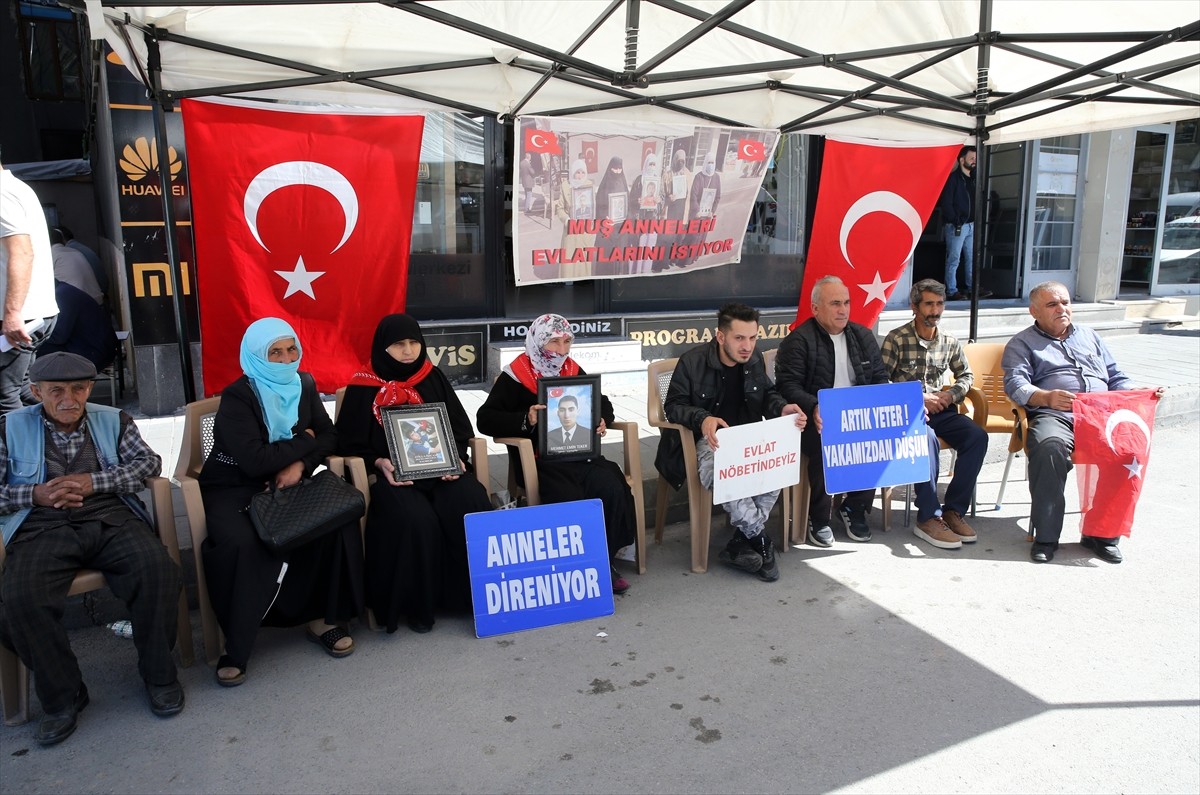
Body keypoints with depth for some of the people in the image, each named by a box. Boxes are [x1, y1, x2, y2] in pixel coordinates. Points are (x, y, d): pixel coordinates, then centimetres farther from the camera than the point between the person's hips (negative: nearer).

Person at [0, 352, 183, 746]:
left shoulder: (113, 420, 16)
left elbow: (149, 461, 5)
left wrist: (93, 482, -7)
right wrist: (35, 494, -7)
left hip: (111, 519, 0)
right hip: (42, 528, 0)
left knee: (158, 568, -29)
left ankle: (158, 673, -10)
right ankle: (63, 695, -8)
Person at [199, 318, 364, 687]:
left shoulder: (304, 386, 4)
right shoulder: (237, 396, -14)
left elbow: (329, 436, 5)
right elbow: (255, 460, -25)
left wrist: (300, 463, -15)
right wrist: (304, 441, -11)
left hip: (288, 483, 5)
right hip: (234, 489, -4)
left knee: (339, 520, -22)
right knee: (240, 543, -34)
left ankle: (324, 618, -7)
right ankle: (234, 646, -15)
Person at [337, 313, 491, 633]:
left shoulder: (434, 378, 11)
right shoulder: (363, 387, 3)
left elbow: (460, 428, 12)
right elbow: (349, 441, 3)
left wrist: (456, 458, -7)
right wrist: (379, 463, -15)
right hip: (392, 474, -3)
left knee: (472, 505, -26)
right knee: (415, 520, -33)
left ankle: (475, 593, -8)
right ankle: (413, 603, -12)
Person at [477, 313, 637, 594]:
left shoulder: (574, 371, 14)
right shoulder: (515, 376, -1)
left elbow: (602, 403, 23)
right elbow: (485, 419, -6)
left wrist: (602, 420, -1)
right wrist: (525, 420, -22)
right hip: (539, 460, -4)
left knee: (611, 490, -23)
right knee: (571, 501, -31)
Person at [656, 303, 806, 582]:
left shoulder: (755, 360, 6)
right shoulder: (692, 361, -10)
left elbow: (767, 394, 18)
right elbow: (673, 405, -9)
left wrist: (783, 408, -7)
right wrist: (702, 418, -30)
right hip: (708, 439, -5)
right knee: (716, 471, -39)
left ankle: (742, 541, -14)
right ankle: (759, 538, -16)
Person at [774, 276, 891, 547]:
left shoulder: (863, 336, 15)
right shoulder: (798, 341, -3)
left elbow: (880, 378, 17)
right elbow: (787, 385, -12)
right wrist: (814, 408, -31)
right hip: (818, 420, -5)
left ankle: (855, 507, 2)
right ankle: (820, 519, -9)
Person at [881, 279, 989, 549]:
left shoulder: (950, 341, 12)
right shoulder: (896, 339, -4)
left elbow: (966, 375, 23)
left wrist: (950, 395, 1)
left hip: (940, 410, 5)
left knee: (977, 436, -23)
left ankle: (953, 509, -14)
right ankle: (928, 517, -28)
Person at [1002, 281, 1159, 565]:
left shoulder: (1090, 336, 31)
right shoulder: (1021, 343, 14)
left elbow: (1116, 378, 30)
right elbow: (1015, 384, -3)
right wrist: (1046, 397, -24)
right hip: (1053, 415, -4)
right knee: (1049, 447, -37)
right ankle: (1045, 536, -27)